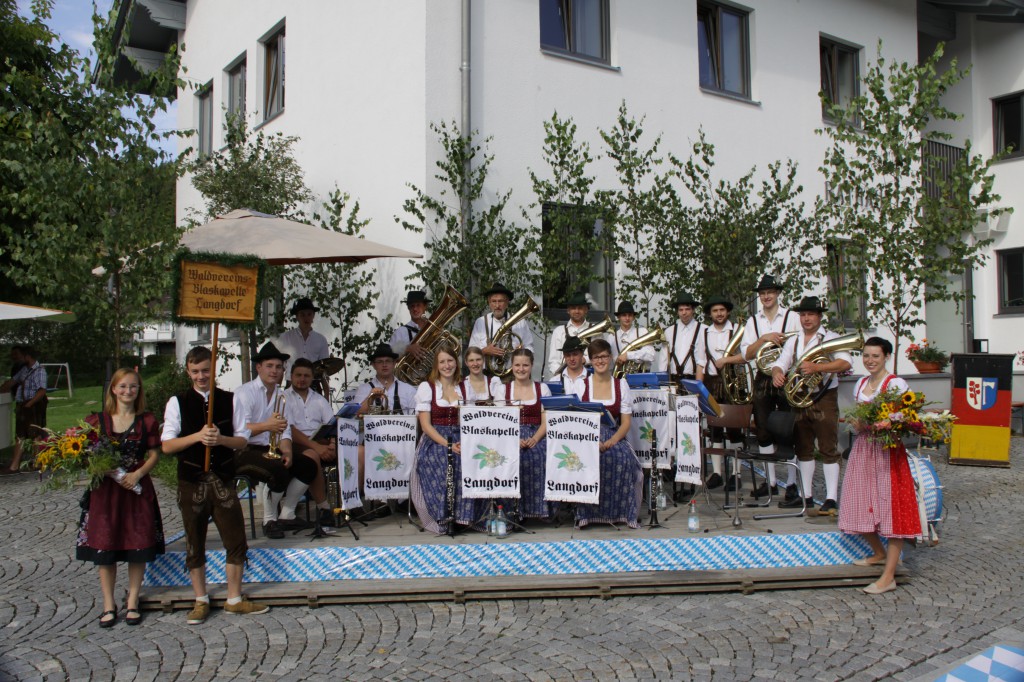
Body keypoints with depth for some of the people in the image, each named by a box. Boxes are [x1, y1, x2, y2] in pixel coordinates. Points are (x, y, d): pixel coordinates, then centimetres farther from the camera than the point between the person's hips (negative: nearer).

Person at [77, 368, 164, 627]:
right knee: (104, 548, 3)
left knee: (138, 547, 2)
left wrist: (138, 474, -13)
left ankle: (132, 603, 16)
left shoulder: (147, 420, 4)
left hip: (137, 489, 0)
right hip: (105, 490, 0)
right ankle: (108, 604, 17)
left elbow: (154, 454, 3)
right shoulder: (96, 421, 3)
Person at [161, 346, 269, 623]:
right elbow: (167, 445, -5)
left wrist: (221, 439, -17)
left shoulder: (230, 400, 4)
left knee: (236, 541, 4)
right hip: (192, 481, -1)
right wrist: (197, 436, -19)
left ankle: (235, 600, 19)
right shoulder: (177, 403, 1)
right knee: (194, 544, 9)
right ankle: (201, 602, 23)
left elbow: (242, 440, 3)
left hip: (223, 479, 1)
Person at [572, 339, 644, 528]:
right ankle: (587, 513, -21)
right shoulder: (581, 385, 9)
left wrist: (612, 441, -14)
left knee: (624, 459, -31)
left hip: (614, 437, 1)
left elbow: (626, 422, 5)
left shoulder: (621, 384, 12)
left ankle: (622, 512, -16)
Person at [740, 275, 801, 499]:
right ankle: (770, 481, 14)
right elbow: (746, 354, 0)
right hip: (763, 380, 3)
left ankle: (792, 483, 7)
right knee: (763, 430, 5)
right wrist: (764, 339, -14)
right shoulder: (753, 322, 11)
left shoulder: (792, 318, 3)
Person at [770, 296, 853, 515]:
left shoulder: (831, 338, -3)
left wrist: (816, 368, -28)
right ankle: (806, 496, 20)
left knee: (828, 449, -5)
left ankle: (831, 499, -2)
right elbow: (780, 363, 5)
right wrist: (777, 373, -19)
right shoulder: (793, 341, 15)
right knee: (803, 449, 11)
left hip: (824, 398, -6)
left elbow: (846, 363, -18)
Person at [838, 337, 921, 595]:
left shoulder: (896, 384, -8)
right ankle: (879, 553, 37)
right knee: (862, 507, 12)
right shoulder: (860, 384, 13)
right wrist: (857, 424, -1)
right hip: (862, 450, 7)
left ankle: (888, 577, -5)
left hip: (888, 452, -7)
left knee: (891, 509, -6)